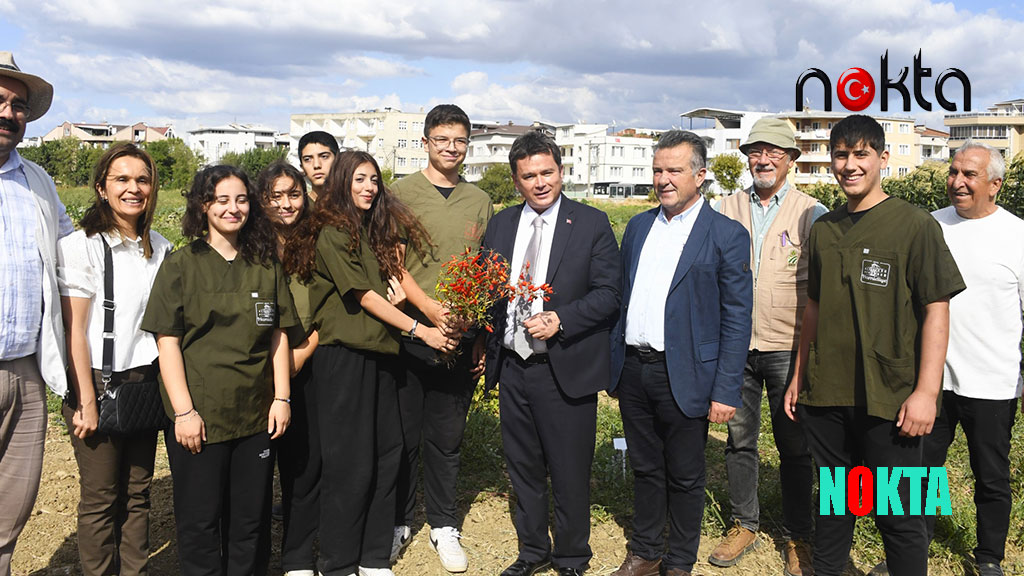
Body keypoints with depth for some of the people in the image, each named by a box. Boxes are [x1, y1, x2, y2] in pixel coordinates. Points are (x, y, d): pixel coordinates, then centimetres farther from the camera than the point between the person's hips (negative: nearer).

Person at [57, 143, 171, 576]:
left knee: (137, 493, 11)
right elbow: (74, 330, -10)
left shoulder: (160, 247, 8)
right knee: (101, 499, 5)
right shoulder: (82, 246, -9)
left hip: (146, 382, 5)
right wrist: (87, 403, -12)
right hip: (99, 383, -5)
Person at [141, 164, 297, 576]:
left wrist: (282, 397, 1)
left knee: (249, 521, 12)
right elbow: (167, 342, -7)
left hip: (256, 415, 3)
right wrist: (184, 411, -13)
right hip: (199, 415, -3)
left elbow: (278, 334, 8)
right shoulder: (180, 265, -2)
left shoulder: (265, 265, 8)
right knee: (200, 522, 7)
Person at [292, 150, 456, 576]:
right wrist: (419, 330, -13)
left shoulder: (376, 230, 15)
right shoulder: (333, 234, -9)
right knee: (350, 462, -1)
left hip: (379, 352, 7)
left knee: (387, 454, 8)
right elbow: (363, 296, -12)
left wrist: (396, 293, 0)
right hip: (344, 355, -7)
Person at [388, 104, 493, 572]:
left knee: (447, 437, 11)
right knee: (402, 433, 8)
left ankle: (443, 527, 26)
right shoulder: (401, 193, 0)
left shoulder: (479, 202, 12)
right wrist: (427, 307, -18)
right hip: (408, 332, -2)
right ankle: (398, 521, 25)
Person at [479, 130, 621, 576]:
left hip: (565, 370, -4)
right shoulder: (501, 224, 9)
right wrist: (482, 341, -1)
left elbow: (608, 293, -8)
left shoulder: (591, 224, -4)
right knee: (523, 468, 17)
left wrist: (559, 319, -20)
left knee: (570, 473, 8)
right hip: (511, 367, 4)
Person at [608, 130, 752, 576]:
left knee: (685, 478, 10)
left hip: (683, 376, -4)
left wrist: (725, 390, -13)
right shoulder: (638, 226, 10)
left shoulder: (727, 236, -7)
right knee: (645, 469, 17)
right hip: (633, 369, 5)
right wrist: (613, 365, 11)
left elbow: (737, 319, -9)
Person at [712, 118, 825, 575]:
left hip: (788, 348, -2)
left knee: (794, 446, 8)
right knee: (739, 439, 11)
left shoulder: (812, 213, -1)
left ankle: (798, 537, 24)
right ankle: (743, 525, 28)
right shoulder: (725, 210, 6)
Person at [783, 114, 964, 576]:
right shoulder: (823, 230, 8)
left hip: (888, 399, -4)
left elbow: (936, 311, -8)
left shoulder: (915, 226, -6)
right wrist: (799, 377, 15)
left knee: (897, 515, 5)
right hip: (825, 396, 4)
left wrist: (926, 392, -14)